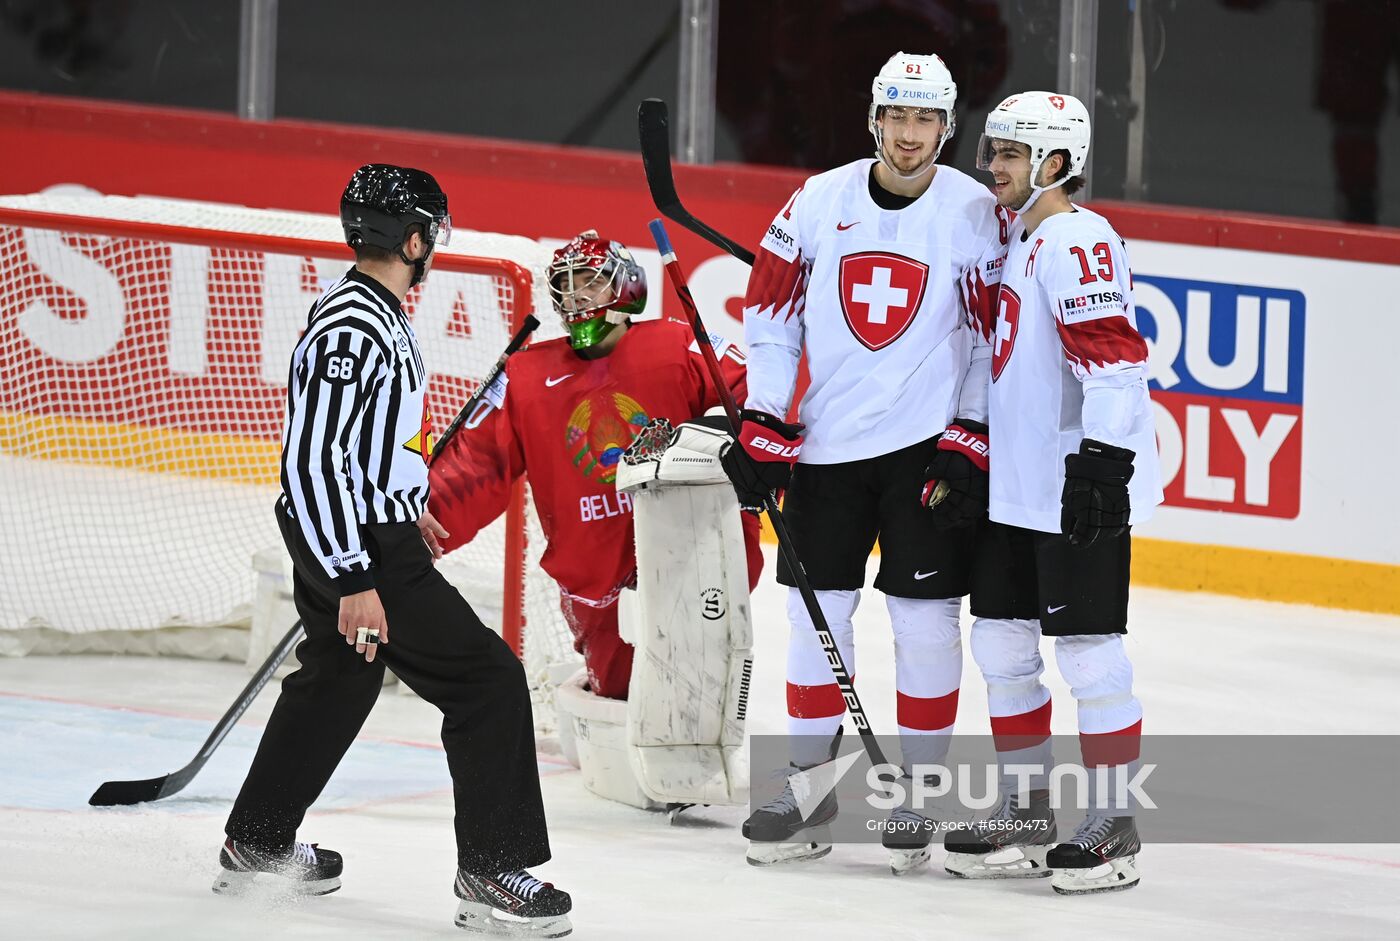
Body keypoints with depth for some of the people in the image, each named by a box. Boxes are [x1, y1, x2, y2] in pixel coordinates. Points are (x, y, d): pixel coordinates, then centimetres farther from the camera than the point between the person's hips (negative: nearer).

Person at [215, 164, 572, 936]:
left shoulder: (373, 314, 8)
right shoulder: (353, 332, -24)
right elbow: (313, 459, -27)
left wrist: (403, 507, 33)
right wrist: (354, 582, -27)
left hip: (360, 527, 11)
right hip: (355, 545, -11)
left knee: (338, 679, 27)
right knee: (486, 680, -8)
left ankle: (255, 843, 38)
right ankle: (493, 872, -6)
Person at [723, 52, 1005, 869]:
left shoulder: (976, 214, -5)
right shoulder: (818, 203, 0)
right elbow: (771, 311, 6)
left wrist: (973, 439, -8)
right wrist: (762, 425, 1)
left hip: (928, 443, -2)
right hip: (825, 441, 2)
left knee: (925, 618, -1)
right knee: (816, 611, 6)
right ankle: (808, 788, 16)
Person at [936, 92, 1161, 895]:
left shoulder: (1076, 241, -14)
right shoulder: (1021, 242, 17)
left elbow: (1115, 355, -24)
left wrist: (1103, 457, -30)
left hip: (1080, 491, -10)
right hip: (1016, 489, 10)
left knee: (1089, 648, -6)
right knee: (1003, 641, 12)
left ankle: (1114, 824, 1)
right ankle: (1028, 814, 21)